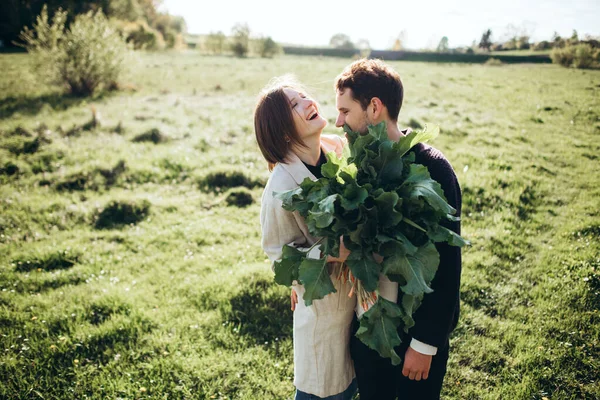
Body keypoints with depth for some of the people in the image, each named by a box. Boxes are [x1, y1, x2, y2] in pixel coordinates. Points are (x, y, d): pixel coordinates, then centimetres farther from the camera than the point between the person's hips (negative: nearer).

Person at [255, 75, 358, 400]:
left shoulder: (339, 148, -7)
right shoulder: (282, 186, -25)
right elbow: (281, 253, -16)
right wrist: (328, 254, -30)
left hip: (360, 290, 6)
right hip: (324, 303, -6)